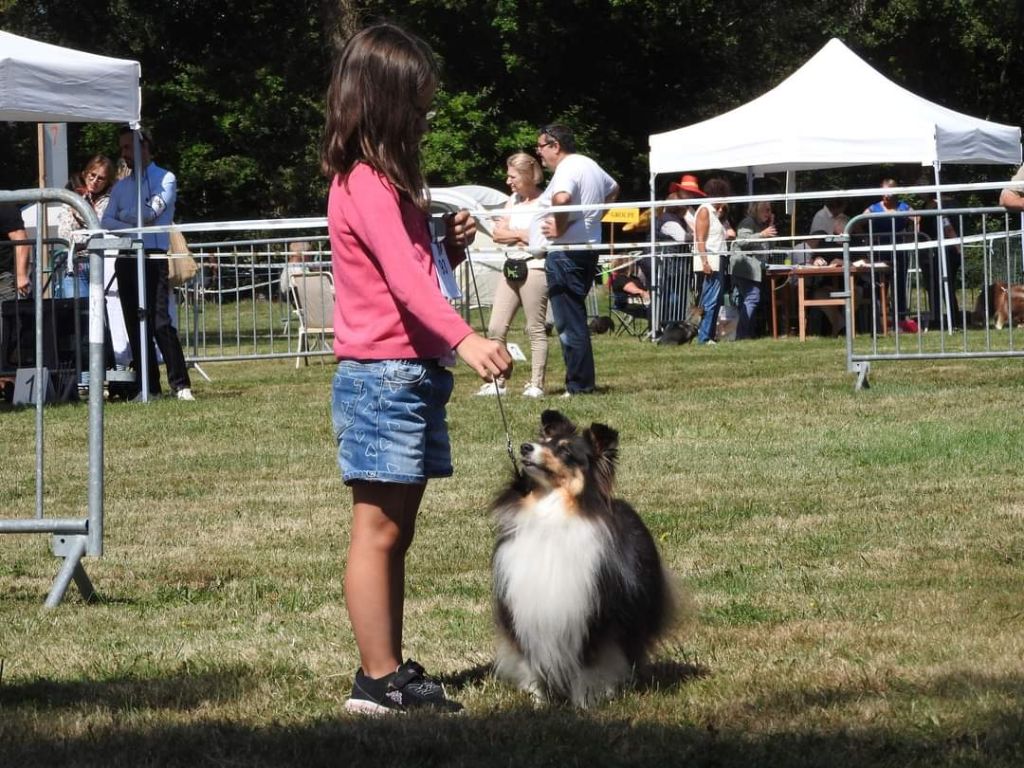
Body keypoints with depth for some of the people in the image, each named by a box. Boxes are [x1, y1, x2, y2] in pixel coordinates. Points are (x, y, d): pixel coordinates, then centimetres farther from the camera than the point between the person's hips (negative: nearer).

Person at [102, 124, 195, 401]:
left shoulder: (165, 179, 2)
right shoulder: (121, 186, 19)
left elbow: (152, 211, -13)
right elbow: (107, 221, 7)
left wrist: (125, 215, 2)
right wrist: (134, 227, -9)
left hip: (154, 257, -6)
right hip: (126, 260, 6)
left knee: (160, 322, -15)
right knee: (134, 324, 4)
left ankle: (181, 385, -14)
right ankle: (148, 388, 7)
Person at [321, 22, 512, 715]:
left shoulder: (390, 181, 19)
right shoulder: (365, 184, -14)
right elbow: (404, 278, -27)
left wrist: (449, 244, 3)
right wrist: (466, 338, -39)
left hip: (413, 376, 10)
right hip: (382, 377, -10)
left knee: (395, 533, 11)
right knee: (377, 530, -8)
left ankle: (392, 673, 15)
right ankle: (379, 682, -7)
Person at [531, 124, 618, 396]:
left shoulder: (568, 169, -14)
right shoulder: (590, 166, 18)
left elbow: (561, 198, -35)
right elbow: (613, 189, 36)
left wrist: (560, 228, -20)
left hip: (566, 253, -10)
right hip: (588, 248, 10)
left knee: (569, 321, -6)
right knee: (574, 319, 15)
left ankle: (579, 385, -5)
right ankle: (582, 381, 17)